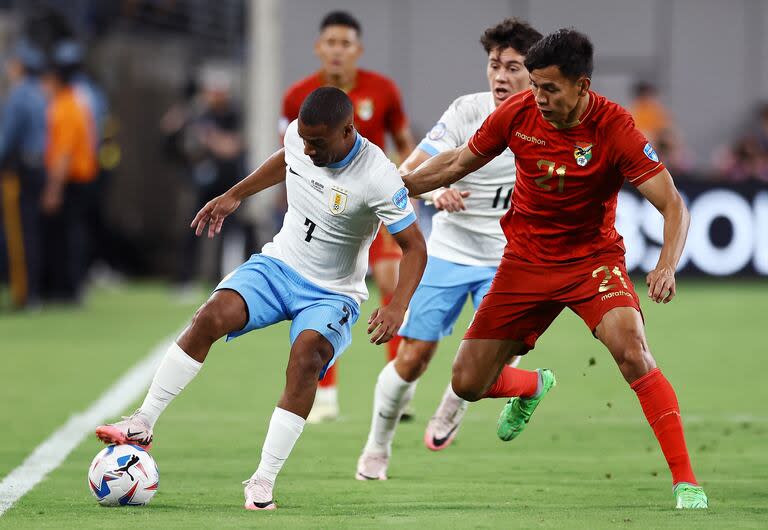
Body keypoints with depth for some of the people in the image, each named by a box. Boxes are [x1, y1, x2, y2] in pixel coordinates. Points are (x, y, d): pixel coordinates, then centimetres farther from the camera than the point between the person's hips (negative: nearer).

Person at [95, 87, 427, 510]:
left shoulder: (379, 179, -25)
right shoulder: (299, 135, -9)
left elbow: (414, 248, -18)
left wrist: (397, 308, -32)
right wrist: (235, 195, 21)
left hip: (332, 294, -4)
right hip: (278, 265, 4)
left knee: (307, 353, -32)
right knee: (211, 315, -23)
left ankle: (264, 481, -26)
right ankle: (143, 424, -18)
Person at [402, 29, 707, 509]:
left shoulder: (615, 129, -21)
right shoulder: (518, 114, -11)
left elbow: (673, 205, -22)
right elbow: (458, 163, 8)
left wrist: (667, 267, -39)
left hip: (593, 257, -4)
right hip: (526, 261, 4)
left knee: (632, 349, -32)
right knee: (467, 384, 0)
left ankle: (686, 481, -23)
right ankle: (532, 387, 39)